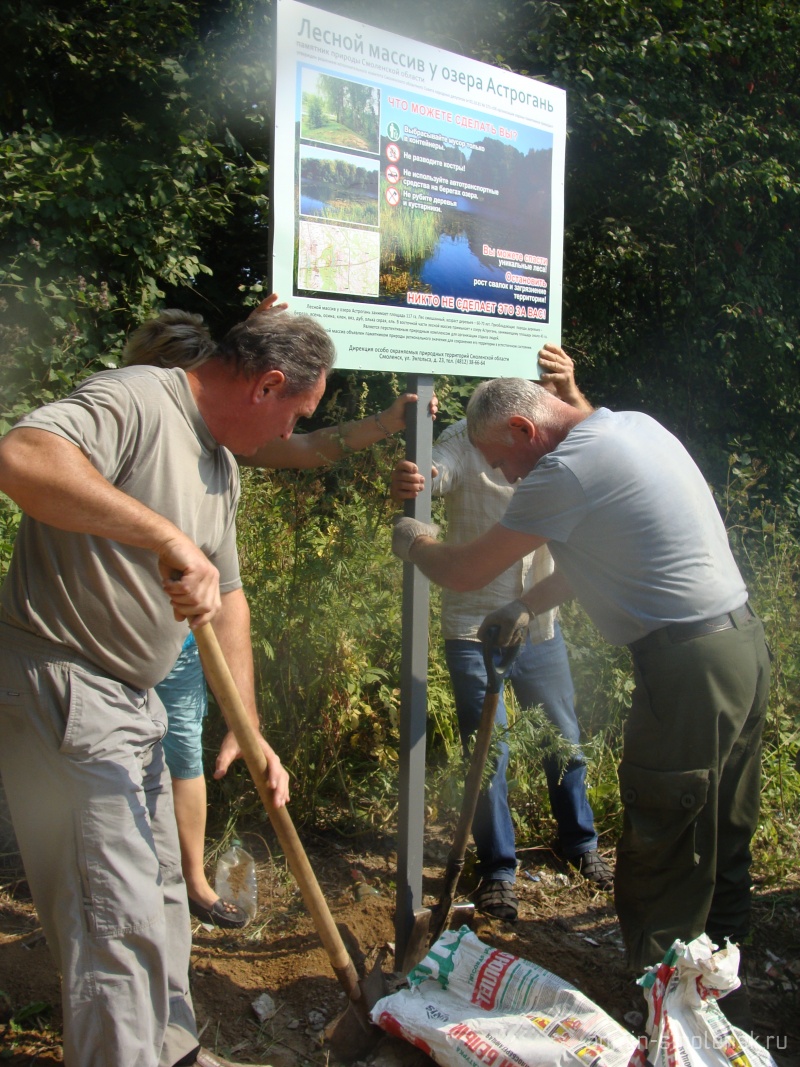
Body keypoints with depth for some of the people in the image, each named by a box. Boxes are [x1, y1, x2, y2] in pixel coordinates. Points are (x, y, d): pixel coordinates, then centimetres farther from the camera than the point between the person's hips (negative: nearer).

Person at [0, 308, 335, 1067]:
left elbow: (227, 598, 16)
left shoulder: (220, 463, 13)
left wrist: (248, 727, 10)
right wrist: (167, 536, -38)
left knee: (159, 890, 21)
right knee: (119, 915, -6)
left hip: (129, 699, 10)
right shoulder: (135, 400, -17)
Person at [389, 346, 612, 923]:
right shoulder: (467, 440, -13)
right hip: (475, 627, -4)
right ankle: (498, 870, 21)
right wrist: (406, 485, -55)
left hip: (541, 624, 4)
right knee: (487, 752, 1)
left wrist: (572, 395, -39)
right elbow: (431, 476, -31)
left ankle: (580, 842, 41)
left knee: (565, 740, 17)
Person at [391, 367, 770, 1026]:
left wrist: (414, 542, 12)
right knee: (724, 846, 20)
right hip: (744, 642, 10)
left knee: (662, 862, 1)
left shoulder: (566, 469, -16)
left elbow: (466, 573, -8)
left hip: (690, 669, -10)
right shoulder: (632, 426, 13)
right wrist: (528, 606, 22)